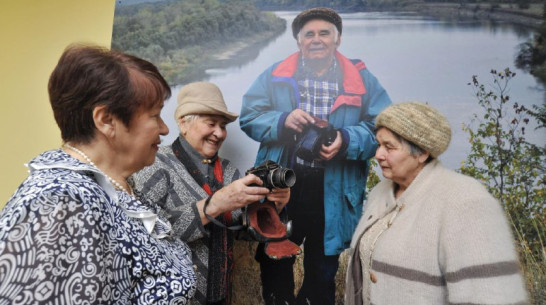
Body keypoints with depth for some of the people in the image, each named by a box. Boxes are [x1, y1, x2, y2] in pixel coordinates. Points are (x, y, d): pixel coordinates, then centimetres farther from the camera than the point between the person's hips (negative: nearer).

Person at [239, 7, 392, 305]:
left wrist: (347, 140, -24)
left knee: (322, 270, 18)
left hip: (332, 194, 0)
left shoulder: (362, 80, 1)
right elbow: (248, 117, -1)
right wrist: (282, 121, -19)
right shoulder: (275, 75, 3)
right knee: (274, 264, 17)